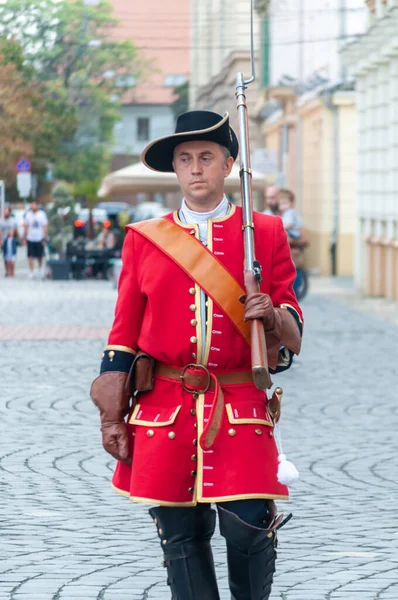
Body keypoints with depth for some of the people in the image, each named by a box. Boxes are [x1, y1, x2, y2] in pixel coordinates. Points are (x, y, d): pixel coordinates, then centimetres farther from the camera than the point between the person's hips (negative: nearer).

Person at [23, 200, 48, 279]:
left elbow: (45, 227, 0)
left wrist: (44, 238, -5)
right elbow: (26, 227, 9)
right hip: (30, 239, 1)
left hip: (39, 239, -1)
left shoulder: (42, 214, -2)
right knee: (30, 256, -5)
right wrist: (24, 238, 6)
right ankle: (31, 272, -1)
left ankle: (40, 267, 36)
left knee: (39, 257, 9)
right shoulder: (28, 214, 3)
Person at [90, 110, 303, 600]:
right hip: (164, 409, 1)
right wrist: (111, 418, 5)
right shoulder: (144, 239, 9)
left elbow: (293, 335, 8)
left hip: (242, 410, -1)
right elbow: (123, 335, 10)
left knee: (249, 529, -10)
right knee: (180, 535, 4)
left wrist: (273, 316, -15)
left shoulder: (267, 233, 7)